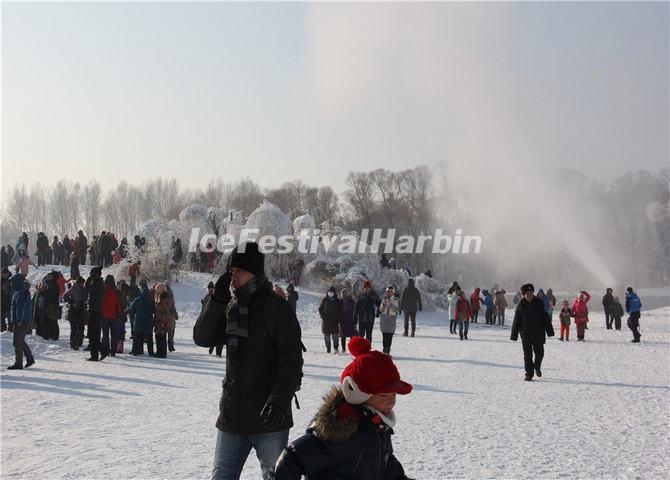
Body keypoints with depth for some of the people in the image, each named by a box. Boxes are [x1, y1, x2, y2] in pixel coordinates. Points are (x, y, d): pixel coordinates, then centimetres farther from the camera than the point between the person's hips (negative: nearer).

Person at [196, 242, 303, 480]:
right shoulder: (230, 308, 9)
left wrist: (280, 401, -27)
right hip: (232, 416, 6)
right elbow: (202, 337, 2)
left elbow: (291, 360, -15)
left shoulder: (277, 308, -10)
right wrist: (217, 299, -9)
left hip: (268, 418, -6)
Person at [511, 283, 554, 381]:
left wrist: (549, 331, -2)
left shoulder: (539, 304, -2)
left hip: (538, 333, 1)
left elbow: (546, 318, 1)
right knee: (527, 355, -1)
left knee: (539, 352, 11)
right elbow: (516, 322, 2)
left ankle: (537, 367, 38)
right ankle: (529, 374, 4)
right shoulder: (520, 306, -3)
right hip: (525, 334, -1)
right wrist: (514, 335, 1)